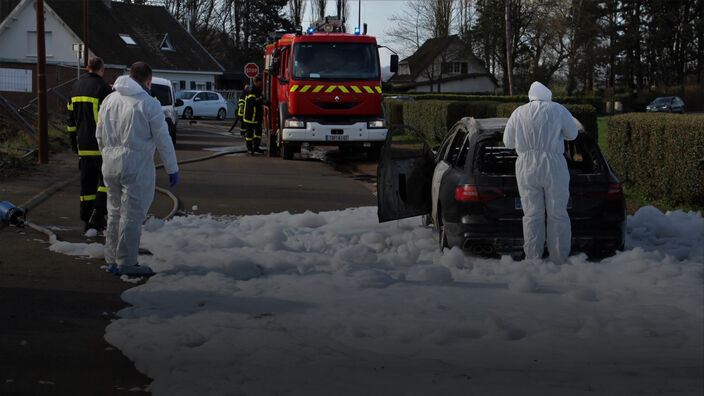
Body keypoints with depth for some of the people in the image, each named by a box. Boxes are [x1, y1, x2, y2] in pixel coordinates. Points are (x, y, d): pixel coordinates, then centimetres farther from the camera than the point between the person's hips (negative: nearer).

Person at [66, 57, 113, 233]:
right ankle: (97, 217, -11)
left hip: (83, 144, 6)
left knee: (87, 182, 11)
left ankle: (87, 220, 13)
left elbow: (71, 117, 17)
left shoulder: (76, 87, 13)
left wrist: (73, 142, 23)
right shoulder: (103, 88, -10)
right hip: (101, 145, -6)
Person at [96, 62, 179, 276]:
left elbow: (100, 135, 16)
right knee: (132, 214, -2)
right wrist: (172, 169, -2)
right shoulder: (149, 104, -11)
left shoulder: (110, 100, 9)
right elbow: (163, 140, -8)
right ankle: (126, 263, 1)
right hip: (136, 164, -6)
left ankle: (112, 259, 24)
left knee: (115, 211, 17)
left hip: (110, 164, 7)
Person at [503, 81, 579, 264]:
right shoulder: (558, 110, 1)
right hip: (554, 167, -1)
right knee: (558, 215, 5)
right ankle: (560, 259, 6)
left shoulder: (518, 113, 5)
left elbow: (508, 142, 13)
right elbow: (572, 134, 13)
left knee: (532, 216, 6)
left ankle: (533, 259, 6)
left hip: (526, 168, 1)